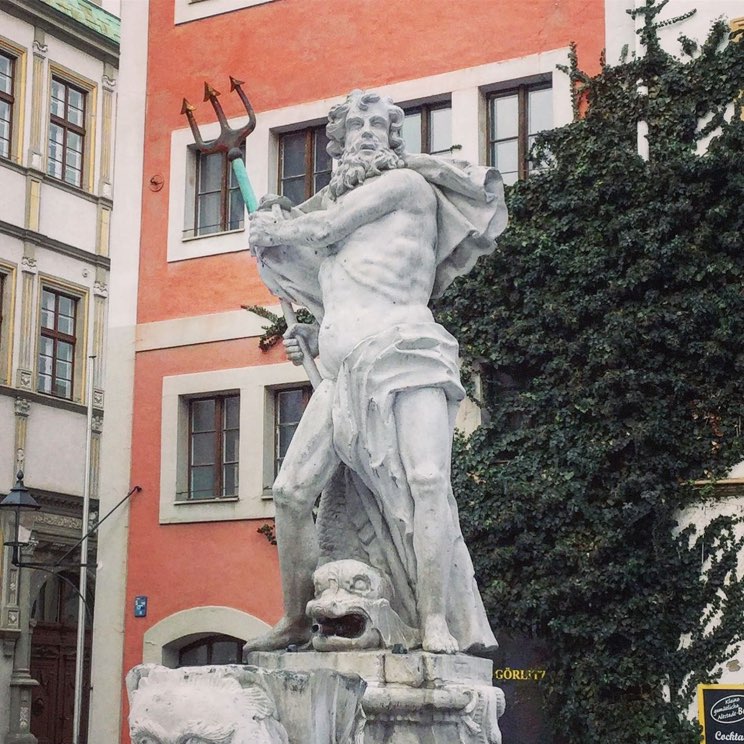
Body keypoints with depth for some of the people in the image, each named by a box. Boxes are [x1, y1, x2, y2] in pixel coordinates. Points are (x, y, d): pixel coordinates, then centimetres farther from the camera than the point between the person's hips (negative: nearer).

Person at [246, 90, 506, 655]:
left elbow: (322, 229, 2)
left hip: (401, 355, -6)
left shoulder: (407, 182, 7)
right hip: (344, 371, 7)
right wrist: (314, 336, 16)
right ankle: (296, 622, 9)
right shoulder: (340, 198, 28)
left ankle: (437, 627, -23)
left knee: (427, 484, -22)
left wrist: (269, 231, 19)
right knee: (292, 491, -2)